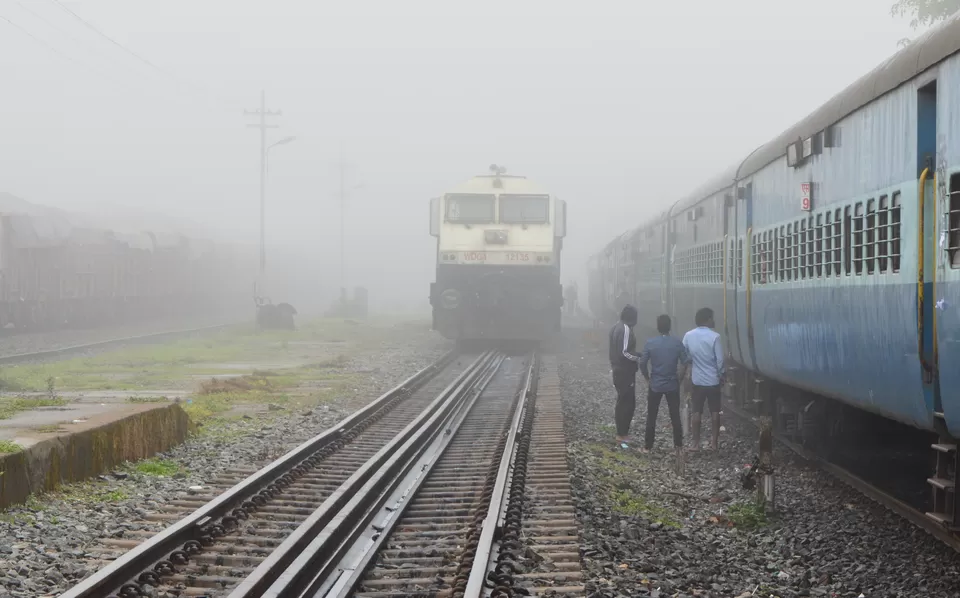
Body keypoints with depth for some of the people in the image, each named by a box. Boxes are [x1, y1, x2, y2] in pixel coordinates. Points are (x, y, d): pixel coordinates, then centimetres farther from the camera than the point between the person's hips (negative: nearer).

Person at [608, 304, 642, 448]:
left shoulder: (615, 327, 11)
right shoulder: (626, 329, -18)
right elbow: (625, 352, -23)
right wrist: (638, 359, -12)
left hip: (618, 369, 10)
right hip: (626, 371, -10)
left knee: (622, 401, 15)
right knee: (628, 403, -5)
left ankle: (622, 433, 20)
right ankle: (622, 436, -4)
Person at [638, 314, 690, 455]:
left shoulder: (650, 343, -9)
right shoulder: (677, 342, -7)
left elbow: (642, 363, -8)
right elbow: (685, 363, -7)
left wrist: (648, 378, 7)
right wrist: (680, 378, 7)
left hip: (655, 385, -1)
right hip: (673, 385, 1)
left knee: (651, 416, 9)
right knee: (675, 416, 9)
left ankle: (648, 445, 12)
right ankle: (678, 445, 12)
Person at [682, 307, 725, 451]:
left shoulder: (688, 336, -4)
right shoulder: (714, 336, -14)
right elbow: (719, 360, -12)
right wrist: (721, 376, 3)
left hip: (697, 380, 3)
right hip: (713, 380, -2)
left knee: (697, 412, 8)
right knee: (715, 412, 8)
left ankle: (696, 443, 9)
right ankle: (715, 442, 10)